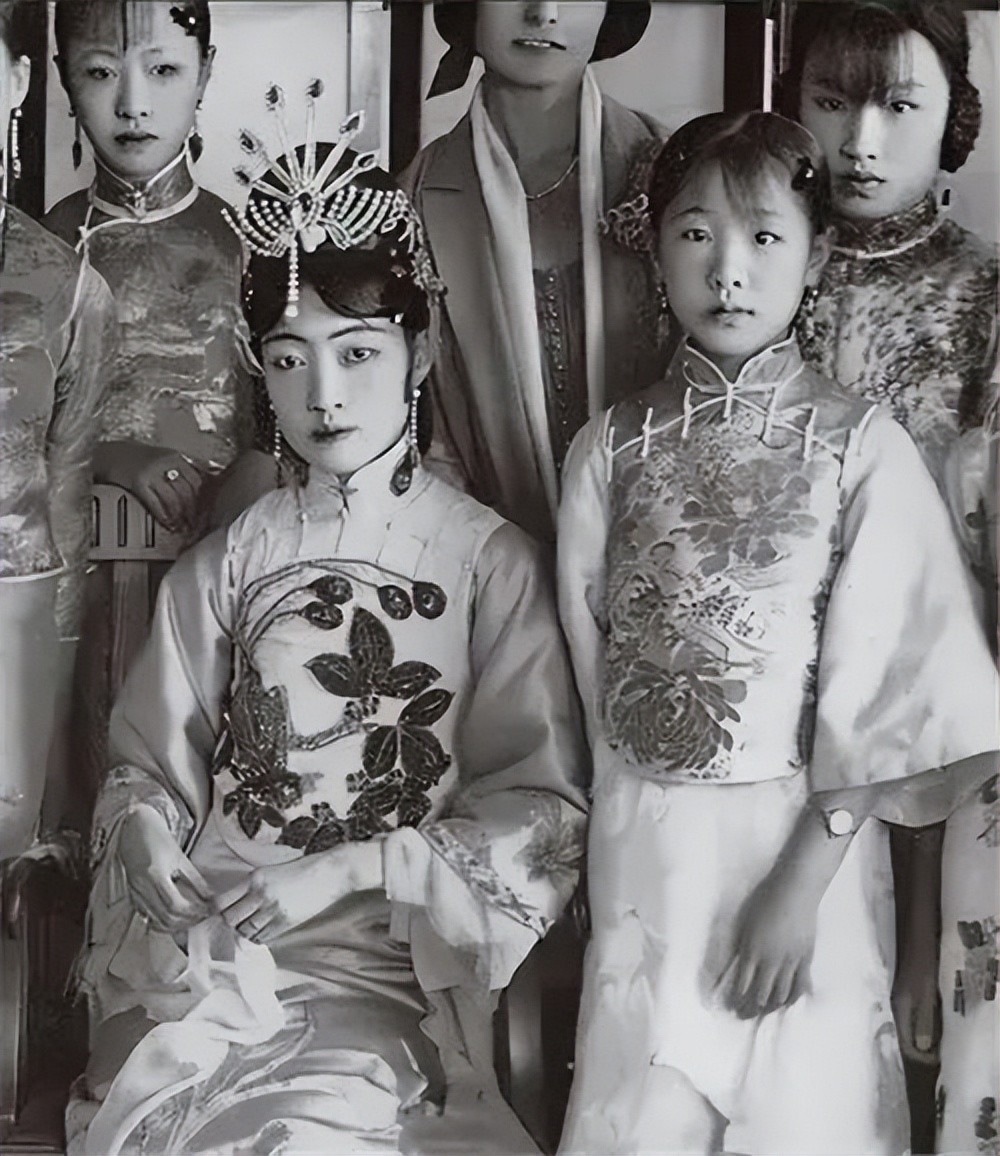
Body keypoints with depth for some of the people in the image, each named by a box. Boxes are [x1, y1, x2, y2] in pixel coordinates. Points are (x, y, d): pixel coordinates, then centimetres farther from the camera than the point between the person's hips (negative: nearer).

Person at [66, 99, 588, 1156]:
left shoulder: (492, 560, 0)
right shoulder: (225, 563, 7)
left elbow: (542, 805, -2)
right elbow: (145, 765, 12)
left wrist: (353, 866, -11)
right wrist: (145, 843, -10)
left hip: (383, 961, -2)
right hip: (200, 940, 2)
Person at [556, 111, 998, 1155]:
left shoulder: (862, 449, -5)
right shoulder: (608, 449, 2)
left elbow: (882, 688, -8)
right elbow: (584, 662, 6)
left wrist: (805, 877, -13)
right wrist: (611, 847, 3)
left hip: (808, 839, -2)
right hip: (640, 848, 2)